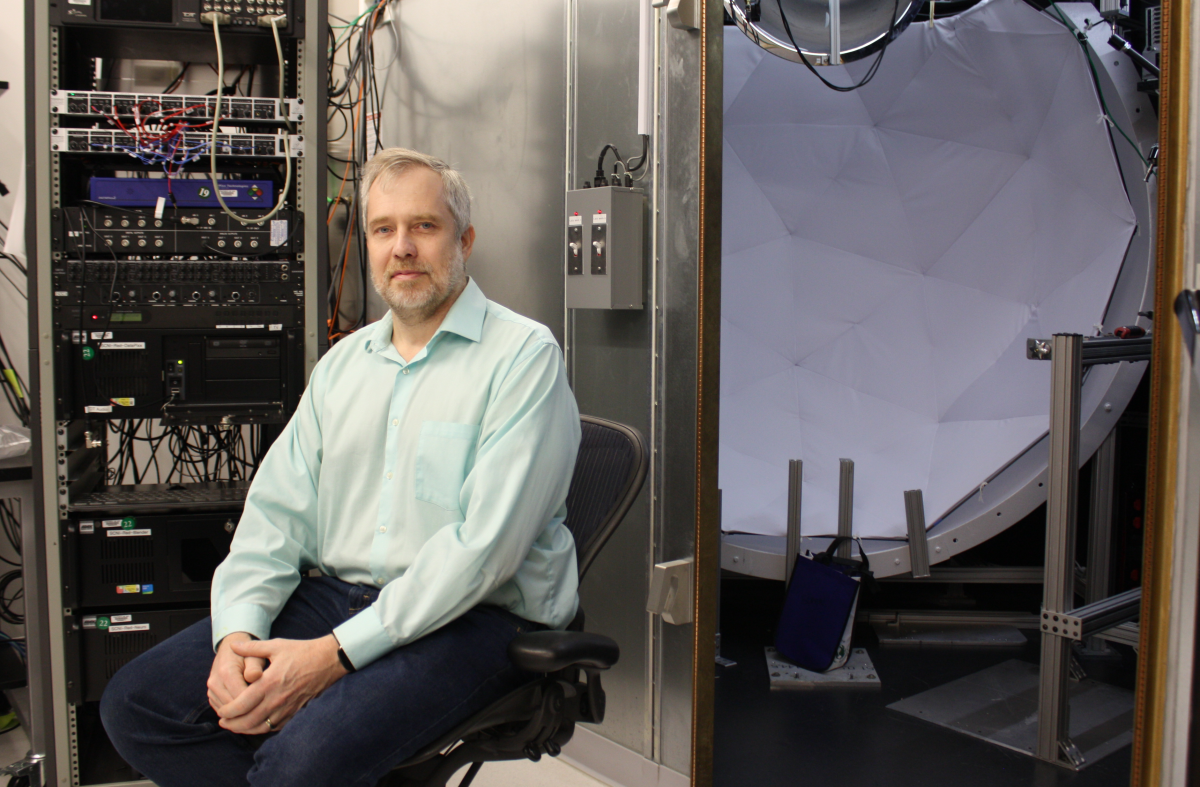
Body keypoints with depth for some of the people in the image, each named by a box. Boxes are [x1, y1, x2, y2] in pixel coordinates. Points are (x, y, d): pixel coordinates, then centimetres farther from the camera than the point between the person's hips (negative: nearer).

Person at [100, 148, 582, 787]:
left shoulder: (524, 355, -7)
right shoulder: (343, 362, 16)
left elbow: (484, 544, -17)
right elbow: (277, 510, 12)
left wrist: (336, 653, -20)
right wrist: (237, 634, -7)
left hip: (475, 617, -7)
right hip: (333, 596, 7)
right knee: (134, 701, -6)